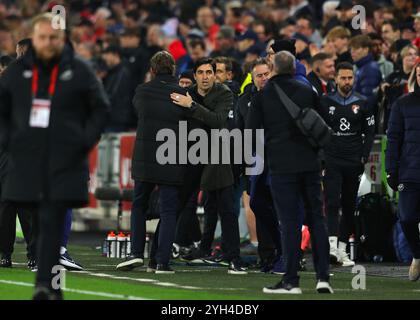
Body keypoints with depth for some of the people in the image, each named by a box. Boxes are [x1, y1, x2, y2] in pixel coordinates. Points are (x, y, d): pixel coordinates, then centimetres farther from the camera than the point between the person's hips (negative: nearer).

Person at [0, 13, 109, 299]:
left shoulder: (79, 71, 2)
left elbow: (101, 109, 9)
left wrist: (85, 141, -3)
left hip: (65, 163, -2)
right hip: (26, 162, 2)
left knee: (52, 223, -8)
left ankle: (46, 285, -10)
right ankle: (49, 286, 13)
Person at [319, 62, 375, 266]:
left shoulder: (362, 104, 7)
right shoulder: (325, 102, 5)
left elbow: (369, 132, 9)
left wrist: (364, 157, -2)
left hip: (354, 163, 2)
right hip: (331, 161, -2)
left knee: (349, 207, 6)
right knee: (332, 203, -15)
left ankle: (342, 250, 12)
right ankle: (332, 245, -25)